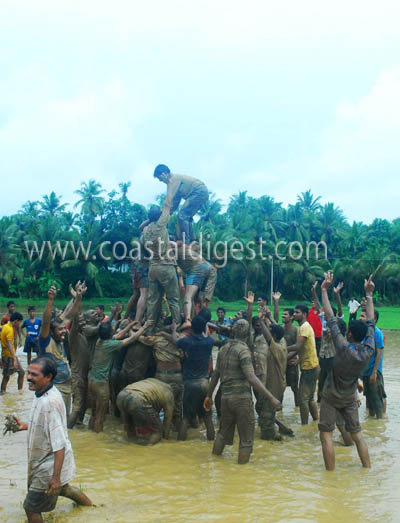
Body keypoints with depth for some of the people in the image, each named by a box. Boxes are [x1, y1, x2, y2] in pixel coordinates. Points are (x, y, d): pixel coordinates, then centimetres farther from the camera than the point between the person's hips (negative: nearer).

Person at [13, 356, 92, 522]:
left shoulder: (50, 402, -30)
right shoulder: (41, 394, -1)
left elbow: (59, 444, -30)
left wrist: (55, 477, -28)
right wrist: (25, 426, 3)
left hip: (50, 466, -10)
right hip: (44, 460, 10)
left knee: (31, 507, 3)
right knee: (62, 488, 33)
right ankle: (87, 503, 57)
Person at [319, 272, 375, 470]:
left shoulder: (344, 347, -25)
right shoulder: (369, 350, -13)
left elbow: (331, 318, -23)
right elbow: (370, 321, -2)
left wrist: (324, 290, -19)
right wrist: (368, 295, 6)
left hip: (331, 397, -5)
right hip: (350, 398, 5)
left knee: (326, 435, 1)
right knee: (356, 434, 15)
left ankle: (330, 473, 0)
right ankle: (368, 469, 16)